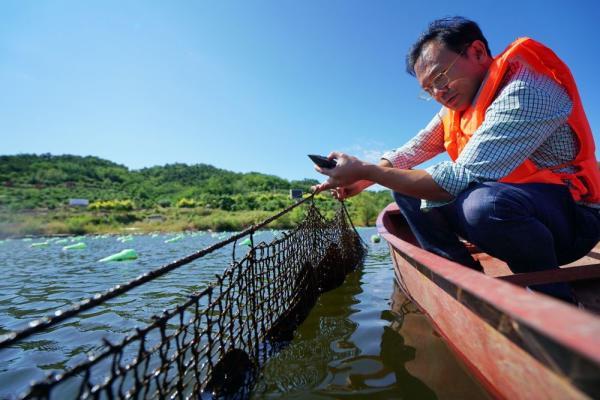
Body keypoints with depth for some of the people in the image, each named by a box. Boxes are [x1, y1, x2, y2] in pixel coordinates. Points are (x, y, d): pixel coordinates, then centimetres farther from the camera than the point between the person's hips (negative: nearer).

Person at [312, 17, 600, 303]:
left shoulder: (525, 91, -23)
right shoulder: (455, 105, 3)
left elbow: (459, 180, -31)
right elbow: (409, 152, 3)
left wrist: (366, 170, -28)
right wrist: (362, 179, -14)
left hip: (571, 217, -7)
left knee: (483, 203, -39)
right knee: (407, 190, -1)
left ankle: (554, 301, -9)